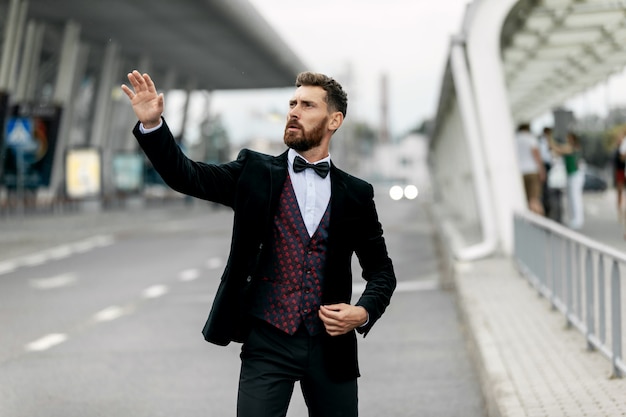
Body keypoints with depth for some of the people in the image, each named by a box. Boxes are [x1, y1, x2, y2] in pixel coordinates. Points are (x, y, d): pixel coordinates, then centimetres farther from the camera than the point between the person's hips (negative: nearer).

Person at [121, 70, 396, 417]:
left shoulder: (355, 193, 7)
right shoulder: (257, 173, 5)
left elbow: (381, 270, 12)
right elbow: (187, 176, -5)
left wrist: (364, 312, -7)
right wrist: (152, 124, -20)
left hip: (331, 346, 2)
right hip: (268, 342, -1)